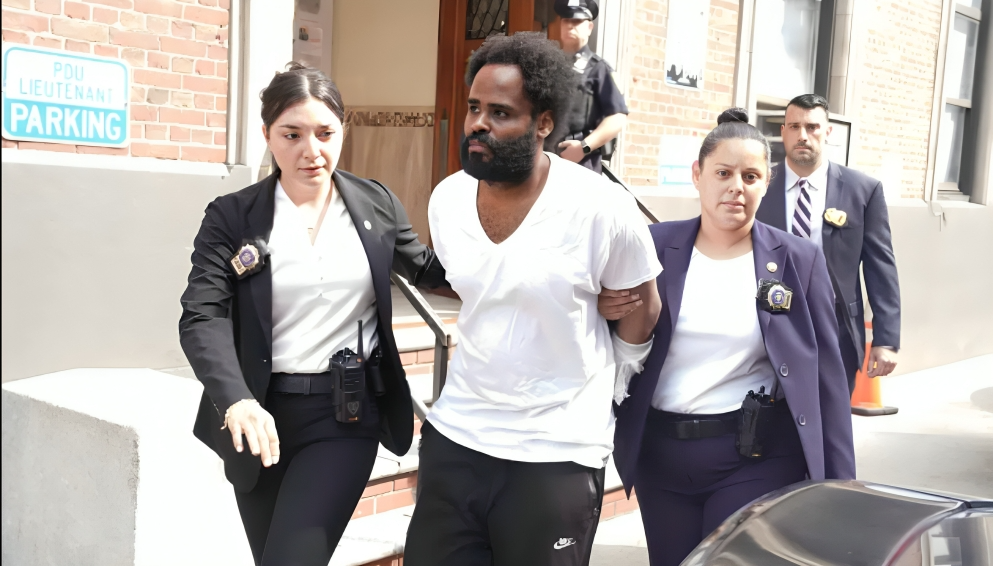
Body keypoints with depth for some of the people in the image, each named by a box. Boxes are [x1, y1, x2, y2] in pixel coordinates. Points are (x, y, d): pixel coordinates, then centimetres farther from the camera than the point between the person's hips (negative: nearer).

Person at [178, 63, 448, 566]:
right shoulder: (232, 217, -4)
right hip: (261, 415, 1)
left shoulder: (377, 205, 2)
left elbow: (429, 271, 17)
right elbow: (202, 317, -14)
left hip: (347, 413, -1)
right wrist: (236, 400, -31)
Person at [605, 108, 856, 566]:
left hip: (756, 460, -2)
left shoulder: (799, 261, -2)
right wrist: (617, 312, -19)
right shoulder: (655, 246, -1)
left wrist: (839, 483, -2)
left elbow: (826, 376, 0)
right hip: (660, 455, 2)